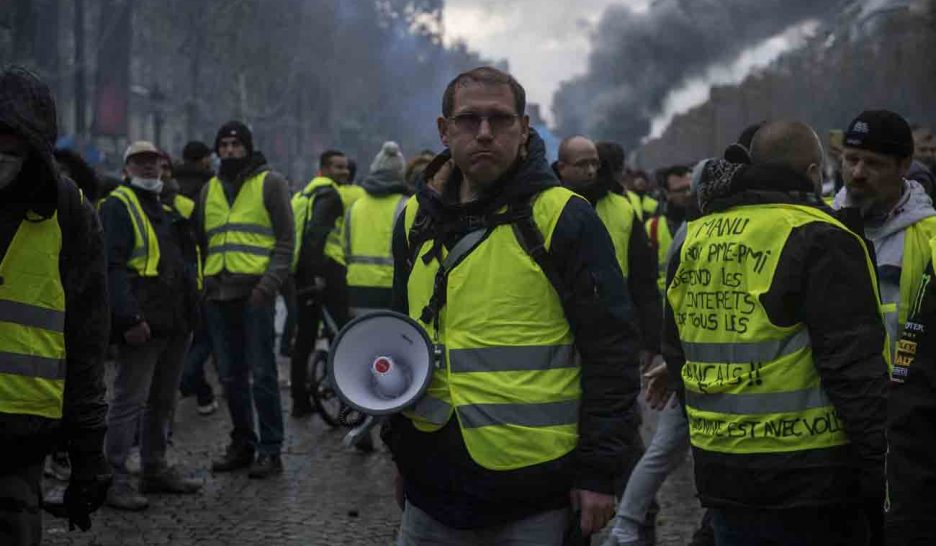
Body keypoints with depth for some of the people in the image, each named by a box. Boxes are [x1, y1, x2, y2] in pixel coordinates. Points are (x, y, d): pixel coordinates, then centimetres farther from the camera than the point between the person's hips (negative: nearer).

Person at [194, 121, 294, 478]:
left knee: (262, 374, -5)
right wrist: (201, 282, 11)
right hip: (217, 294, 5)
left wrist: (271, 282, -14)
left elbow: (285, 241, -2)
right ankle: (242, 444, 19)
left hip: (254, 292, -5)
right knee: (231, 376, 9)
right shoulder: (209, 190, 18)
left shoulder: (270, 183, 3)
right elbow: (201, 241, 24)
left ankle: (270, 450, 0)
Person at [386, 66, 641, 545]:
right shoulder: (417, 221, 10)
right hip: (433, 486, 5)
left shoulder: (563, 218, -6)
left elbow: (611, 349, -7)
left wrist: (599, 470, -10)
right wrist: (400, 446, 13)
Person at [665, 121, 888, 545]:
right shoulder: (819, 241, -13)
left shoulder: (694, 240, 9)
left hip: (719, 474, 7)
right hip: (807, 476, -6)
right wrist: (879, 475, -14)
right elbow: (854, 367, -18)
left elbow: (676, 353, 19)